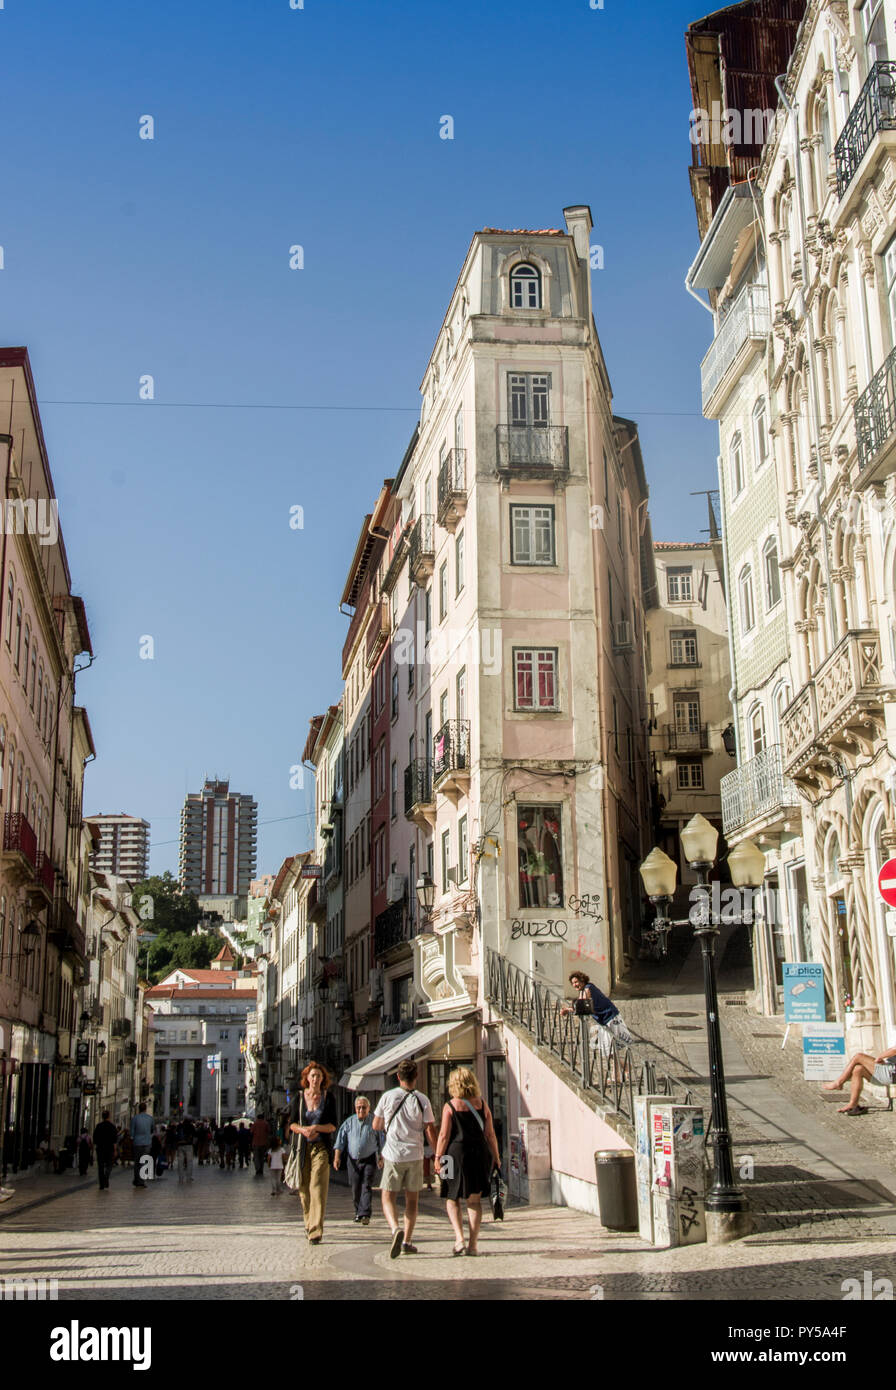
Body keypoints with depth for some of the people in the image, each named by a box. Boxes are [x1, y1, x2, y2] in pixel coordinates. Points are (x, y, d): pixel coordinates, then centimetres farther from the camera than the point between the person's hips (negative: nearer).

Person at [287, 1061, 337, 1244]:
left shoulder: (328, 1097, 2)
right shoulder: (298, 1098, 5)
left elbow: (333, 1125, 0)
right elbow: (292, 1124, 4)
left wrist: (316, 1128, -16)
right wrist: (304, 1130, -16)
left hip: (321, 1147, -2)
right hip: (303, 1147, 2)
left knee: (318, 1187, -13)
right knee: (304, 1187, 6)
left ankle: (316, 1230, -14)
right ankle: (309, 1222, 28)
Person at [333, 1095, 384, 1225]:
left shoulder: (374, 1122, 1)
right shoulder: (349, 1122, 3)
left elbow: (381, 1142, 8)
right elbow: (341, 1140, 1)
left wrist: (381, 1158, 5)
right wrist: (337, 1157, -7)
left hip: (369, 1160, -2)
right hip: (353, 1160, 2)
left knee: (366, 1186, -12)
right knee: (356, 1189, 7)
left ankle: (365, 1215, -16)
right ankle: (358, 1211, 26)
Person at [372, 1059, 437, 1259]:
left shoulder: (388, 1097, -2)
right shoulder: (422, 1100, -3)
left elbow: (376, 1125, 8)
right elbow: (430, 1131, -3)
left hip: (393, 1155, -1)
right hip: (415, 1155, 1)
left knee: (388, 1198, 4)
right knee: (412, 1199, 14)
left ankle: (395, 1229, -22)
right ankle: (406, 1241, 14)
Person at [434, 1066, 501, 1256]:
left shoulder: (450, 1106, -4)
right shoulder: (482, 1104, 4)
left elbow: (444, 1135, -6)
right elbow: (490, 1134, 6)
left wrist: (438, 1158, 2)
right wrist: (496, 1157, 14)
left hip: (457, 1153, -3)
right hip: (480, 1154, 3)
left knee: (453, 1199, 12)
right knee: (474, 1200, 11)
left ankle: (459, 1239, -3)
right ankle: (473, 1244, 8)